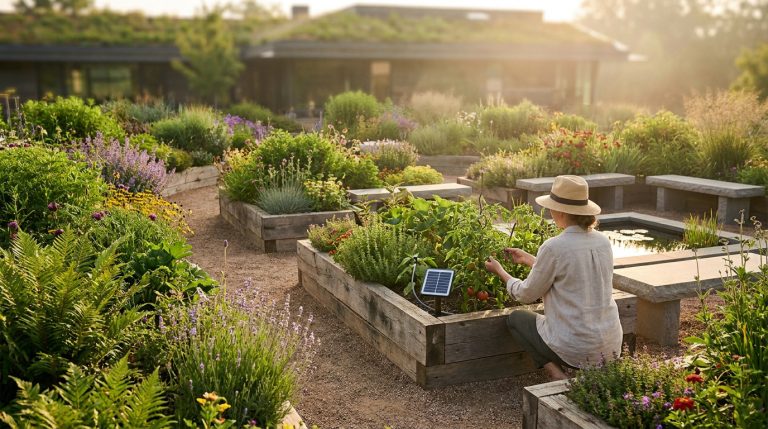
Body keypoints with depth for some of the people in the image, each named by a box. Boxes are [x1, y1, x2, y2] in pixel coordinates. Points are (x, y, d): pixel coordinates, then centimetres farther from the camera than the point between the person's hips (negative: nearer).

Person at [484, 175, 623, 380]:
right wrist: (527, 259, 23)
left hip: (576, 348, -6)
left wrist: (500, 271, 12)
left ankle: (558, 375, 3)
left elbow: (527, 294, -5)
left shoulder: (554, 247, -18)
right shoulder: (603, 242, 2)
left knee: (516, 318, 20)